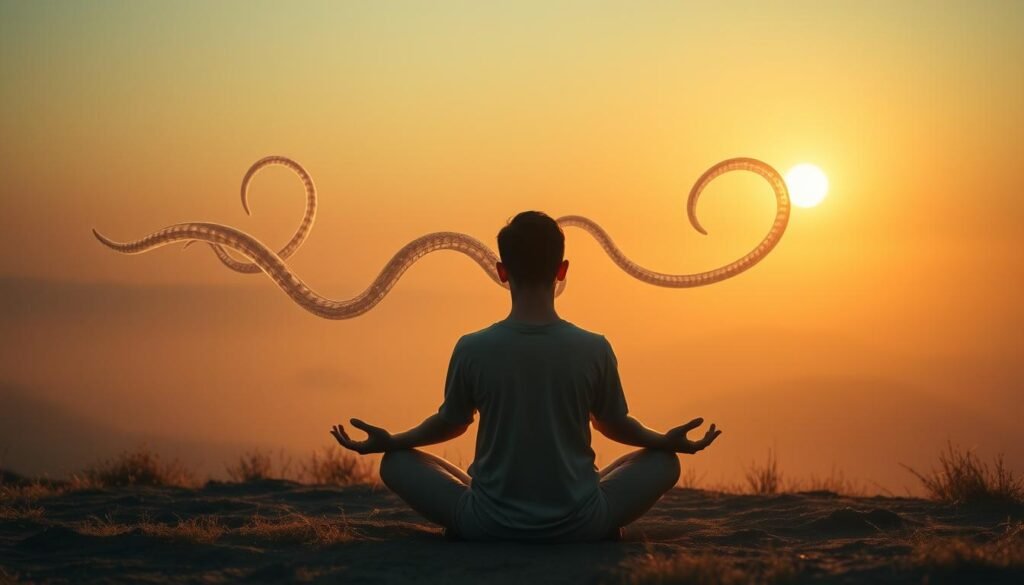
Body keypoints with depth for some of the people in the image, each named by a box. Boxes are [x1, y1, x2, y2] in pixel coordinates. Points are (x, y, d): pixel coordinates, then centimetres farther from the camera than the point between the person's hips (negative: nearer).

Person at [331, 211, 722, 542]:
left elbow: (451, 422, 7)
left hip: (488, 526, 0)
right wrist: (670, 441, 27)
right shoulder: (594, 349, -8)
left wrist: (388, 442, 25)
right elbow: (614, 425, 8)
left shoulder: (472, 349, -10)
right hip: (578, 525, 0)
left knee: (397, 462, 20)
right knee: (664, 461, 23)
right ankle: (598, 528, 9)